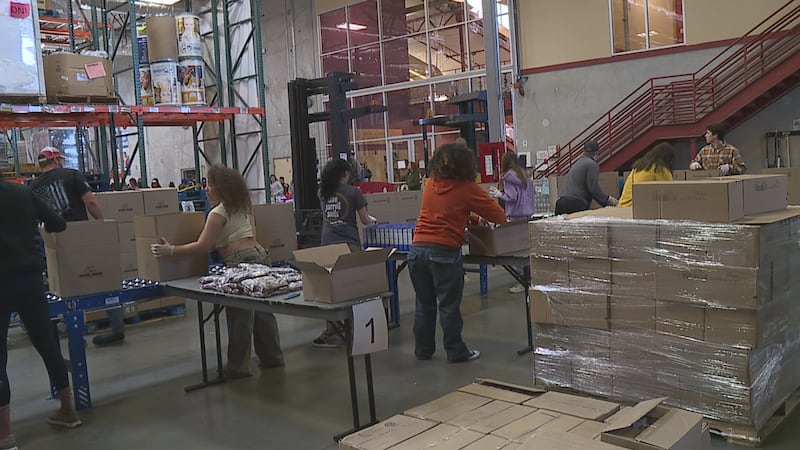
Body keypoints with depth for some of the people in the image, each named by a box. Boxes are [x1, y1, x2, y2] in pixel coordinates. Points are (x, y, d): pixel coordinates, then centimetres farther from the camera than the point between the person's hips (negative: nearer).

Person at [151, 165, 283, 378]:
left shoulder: (218, 212, -10)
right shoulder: (238, 208, 18)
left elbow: (203, 245, -14)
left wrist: (171, 250, -13)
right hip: (259, 256, 9)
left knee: (239, 316, -1)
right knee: (262, 311, 16)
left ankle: (238, 367, 7)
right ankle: (272, 357, 25)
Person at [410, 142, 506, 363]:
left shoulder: (430, 184, 12)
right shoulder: (467, 188, -2)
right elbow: (499, 216, 2)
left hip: (417, 248, 5)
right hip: (444, 251, -5)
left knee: (424, 303, 15)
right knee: (449, 305, 5)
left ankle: (423, 349, 25)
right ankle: (456, 351, 15)